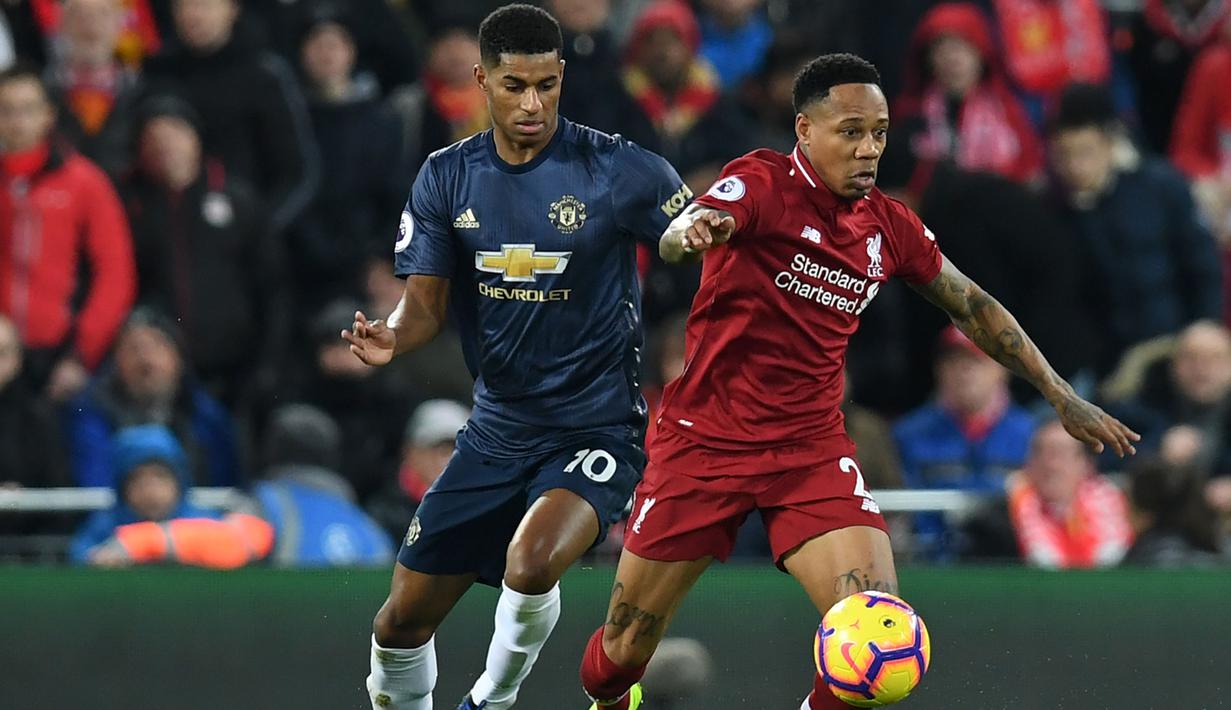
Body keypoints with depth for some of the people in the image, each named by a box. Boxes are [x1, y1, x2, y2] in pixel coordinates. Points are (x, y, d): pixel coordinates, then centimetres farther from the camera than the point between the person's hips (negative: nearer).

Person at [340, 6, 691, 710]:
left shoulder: (621, 171, -11)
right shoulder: (447, 176, 1)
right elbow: (427, 300, 2)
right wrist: (391, 337, -19)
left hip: (597, 426, -5)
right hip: (497, 431, 5)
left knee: (531, 564, -32)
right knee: (402, 622, 4)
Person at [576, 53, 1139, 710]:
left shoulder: (889, 226, 3)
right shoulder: (762, 183, -13)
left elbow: (972, 307, 18)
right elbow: (677, 235, -33)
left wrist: (1062, 397, 18)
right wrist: (693, 231, -58)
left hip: (811, 451, 3)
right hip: (705, 439, -3)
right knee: (625, 650, 5)